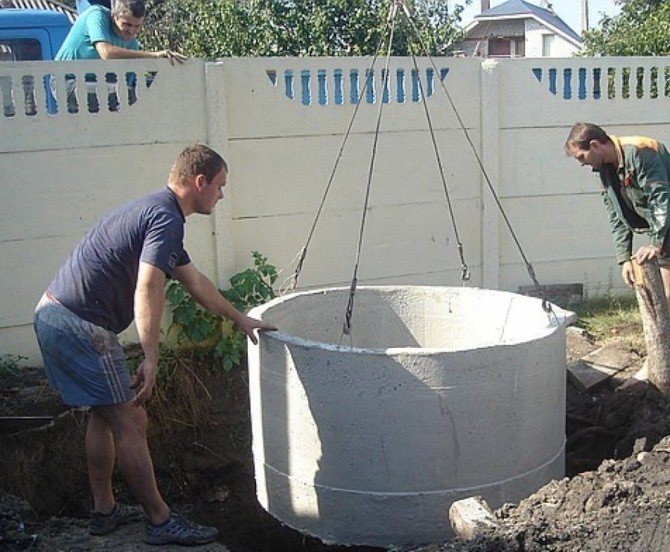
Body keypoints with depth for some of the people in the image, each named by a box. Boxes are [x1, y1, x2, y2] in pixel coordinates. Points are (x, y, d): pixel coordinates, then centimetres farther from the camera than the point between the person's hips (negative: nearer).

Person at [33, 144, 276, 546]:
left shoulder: (155, 211, 19)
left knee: (105, 414, 20)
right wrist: (151, 360, -29)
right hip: (80, 326, -11)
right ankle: (161, 523, 8)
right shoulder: (167, 218, -14)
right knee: (131, 423, -2)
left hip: (54, 316, 11)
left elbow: (194, 280, 27)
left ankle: (105, 511, 30)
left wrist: (241, 319, 32)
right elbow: (147, 290, -27)